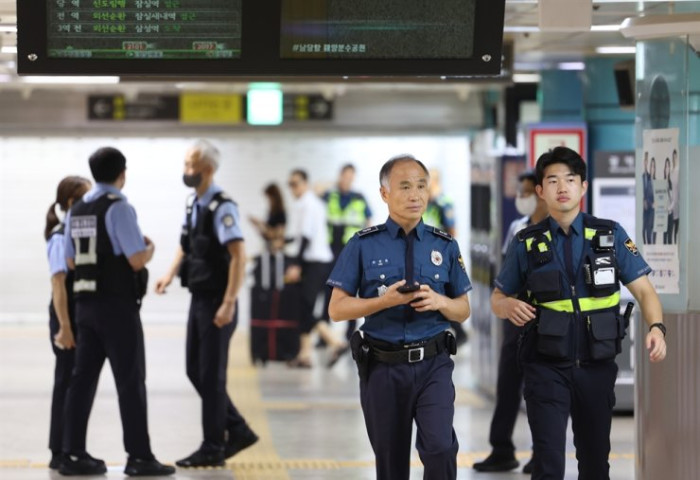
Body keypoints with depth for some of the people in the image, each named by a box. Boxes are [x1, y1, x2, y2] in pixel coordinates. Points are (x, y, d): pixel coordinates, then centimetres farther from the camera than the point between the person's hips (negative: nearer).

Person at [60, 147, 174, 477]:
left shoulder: (76, 211, 11)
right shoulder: (118, 208, -13)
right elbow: (137, 260, -17)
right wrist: (150, 248, 3)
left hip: (85, 304, 7)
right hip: (118, 306, -7)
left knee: (83, 378, 8)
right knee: (130, 381, -2)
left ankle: (73, 455, 8)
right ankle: (139, 457, 1)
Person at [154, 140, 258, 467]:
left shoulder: (221, 207, -17)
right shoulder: (192, 203, 9)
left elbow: (238, 256, -21)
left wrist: (229, 303, -24)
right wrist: (170, 275, 7)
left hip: (217, 302, -9)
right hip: (198, 298, 9)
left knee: (211, 375, -1)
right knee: (195, 371, 12)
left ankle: (213, 449, 10)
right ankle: (237, 431, 24)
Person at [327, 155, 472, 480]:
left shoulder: (445, 246, 4)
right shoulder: (363, 245, -1)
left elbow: (463, 311, 9)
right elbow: (337, 309, -2)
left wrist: (439, 301, -14)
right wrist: (385, 300, -17)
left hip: (433, 365, 0)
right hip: (382, 367, 0)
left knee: (440, 447, -20)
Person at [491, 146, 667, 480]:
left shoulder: (611, 235, 2)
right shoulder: (527, 244, 1)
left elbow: (643, 290, 0)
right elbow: (497, 298, 9)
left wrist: (656, 327, -19)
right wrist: (509, 306, -15)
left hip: (597, 366, 2)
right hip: (546, 368, -2)